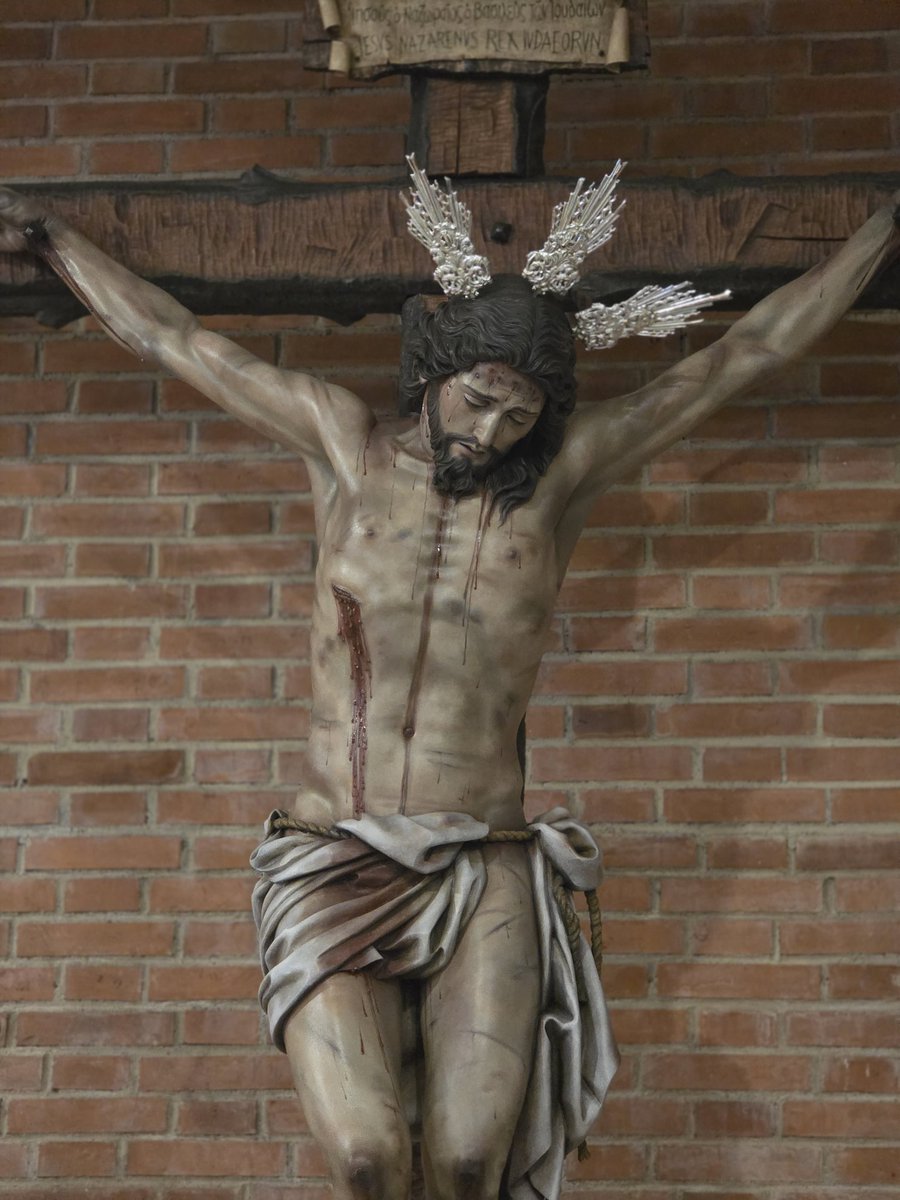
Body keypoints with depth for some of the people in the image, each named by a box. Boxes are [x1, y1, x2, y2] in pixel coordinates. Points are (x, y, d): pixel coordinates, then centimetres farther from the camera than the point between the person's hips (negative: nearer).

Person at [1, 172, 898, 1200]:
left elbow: (744, 354, 10)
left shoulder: (561, 471, 6)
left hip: (482, 875, 0)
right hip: (329, 870, 0)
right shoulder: (348, 444, 8)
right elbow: (170, 338, 18)